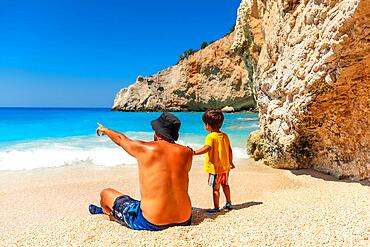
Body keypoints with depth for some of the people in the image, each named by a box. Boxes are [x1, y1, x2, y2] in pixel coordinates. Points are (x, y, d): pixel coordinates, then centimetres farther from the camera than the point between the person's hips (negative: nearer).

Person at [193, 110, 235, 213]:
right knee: (225, 185, 23)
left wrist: (194, 152, -40)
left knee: (215, 188, 4)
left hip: (215, 168, -7)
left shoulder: (210, 137, -17)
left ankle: (216, 207, 12)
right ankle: (228, 203, 34)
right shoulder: (225, 136, 5)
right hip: (225, 166, 7)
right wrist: (230, 162, 21)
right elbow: (230, 150, 10)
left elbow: (207, 148, -35)